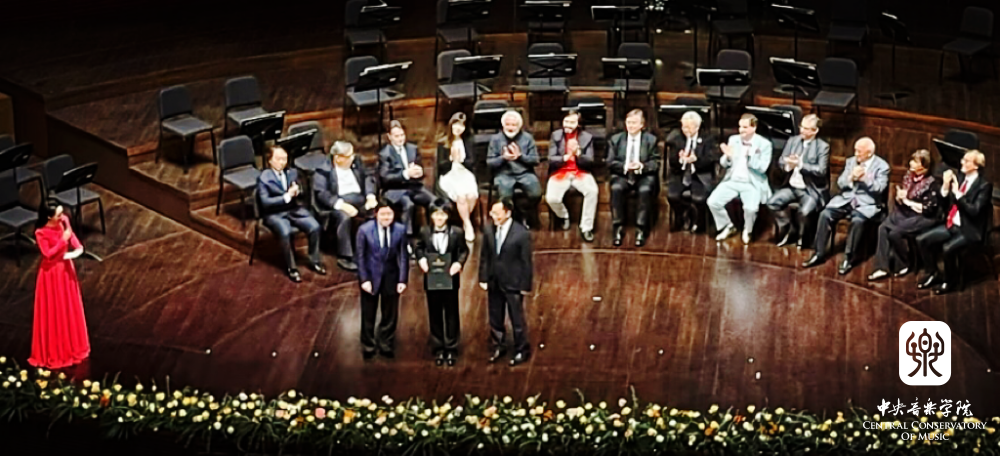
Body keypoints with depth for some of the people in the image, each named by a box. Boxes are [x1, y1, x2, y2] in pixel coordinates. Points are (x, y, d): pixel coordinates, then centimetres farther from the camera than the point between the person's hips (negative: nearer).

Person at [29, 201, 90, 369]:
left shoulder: (63, 221, -11)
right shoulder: (41, 232, -27)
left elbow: (71, 235, 6)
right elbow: (48, 254, -25)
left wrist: (78, 247, -13)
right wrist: (63, 240, -29)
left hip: (66, 267, 6)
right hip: (51, 272, -6)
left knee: (69, 307, 19)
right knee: (53, 312, 5)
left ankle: (71, 344, 39)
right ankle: (53, 351, 21)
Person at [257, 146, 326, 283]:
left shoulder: (292, 173, 11)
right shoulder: (264, 178, -4)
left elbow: (301, 192, 15)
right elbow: (265, 202, -13)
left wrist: (297, 191, -10)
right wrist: (287, 196, -20)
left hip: (294, 209, 5)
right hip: (274, 214, -5)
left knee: (315, 227, -20)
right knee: (285, 232, -35)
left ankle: (314, 261, -1)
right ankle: (291, 268, -19)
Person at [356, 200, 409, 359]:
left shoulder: (400, 230, -9)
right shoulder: (364, 230, -13)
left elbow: (403, 256, -5)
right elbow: (361, 256, -8)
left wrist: (403, 280, -9)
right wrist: (364, 279, -13)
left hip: (391, 277, 1)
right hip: (371, 276, -1)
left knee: (390, 315, 12)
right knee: (368, 315, 12)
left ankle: (386, 345, 27)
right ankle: (368, 347, 28)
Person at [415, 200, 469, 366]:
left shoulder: (457, 232, -6)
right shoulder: (424, 233, -1)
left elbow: (464, 250, 1)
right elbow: (419, 248, 10)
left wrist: (459, 262, -17)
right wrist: (421, 259, -11)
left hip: (450, 278, -1)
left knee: (451, 314, 7)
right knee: (435, 315, 9)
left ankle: (451, 349, 16)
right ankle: (438, 349, 19)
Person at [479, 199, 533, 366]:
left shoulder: (522, 234, -16)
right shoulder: (488, 231, -3)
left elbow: (526, 262, -12)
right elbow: (484, 257, 5)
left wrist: (526, 286, -10)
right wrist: (483, 278, 1)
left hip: (513, 284, -5)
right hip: (494, 283, 5)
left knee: (517, 319, 7)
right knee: (495, 318, 16)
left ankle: (522, 351, 23)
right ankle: (498, 347, 33)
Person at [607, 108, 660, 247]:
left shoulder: (651, 140, 10)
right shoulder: (615, 140, 12)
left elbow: (655, 163, 1)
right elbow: (610, 162, 4)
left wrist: (641, 166, -20)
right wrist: (625, 167, -16)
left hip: (644, 176, -1)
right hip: (622, 176, 1)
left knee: (645, 190, -34)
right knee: (616, 189, -32)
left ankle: (641, 230, -28)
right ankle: (618, 229, -25)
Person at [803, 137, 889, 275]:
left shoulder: (882, 166, -3)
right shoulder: (851, 161, 12)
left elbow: (879, 189, -13)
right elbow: (840, 183, 7)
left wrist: (863, 178, -21)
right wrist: (851, 177, -13)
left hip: (867, 204, -5)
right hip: (846, 199, 5)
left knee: (857, 220, -36)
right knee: (825, 214, -19)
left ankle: (848, 258, -22)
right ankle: (819, 253, -11)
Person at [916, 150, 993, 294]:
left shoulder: (984, 185, -12)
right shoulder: (959, 178, 8)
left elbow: (974, 211, -22)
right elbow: (944, 205, 9)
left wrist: (958, 193, -23)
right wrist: (945, 186, -8)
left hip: (969, 230, -8)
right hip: (951, 225, 8)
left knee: (947, 248, -31)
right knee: (922, 240, -5)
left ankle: (949, 281, -6)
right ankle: (933, 274, 12)